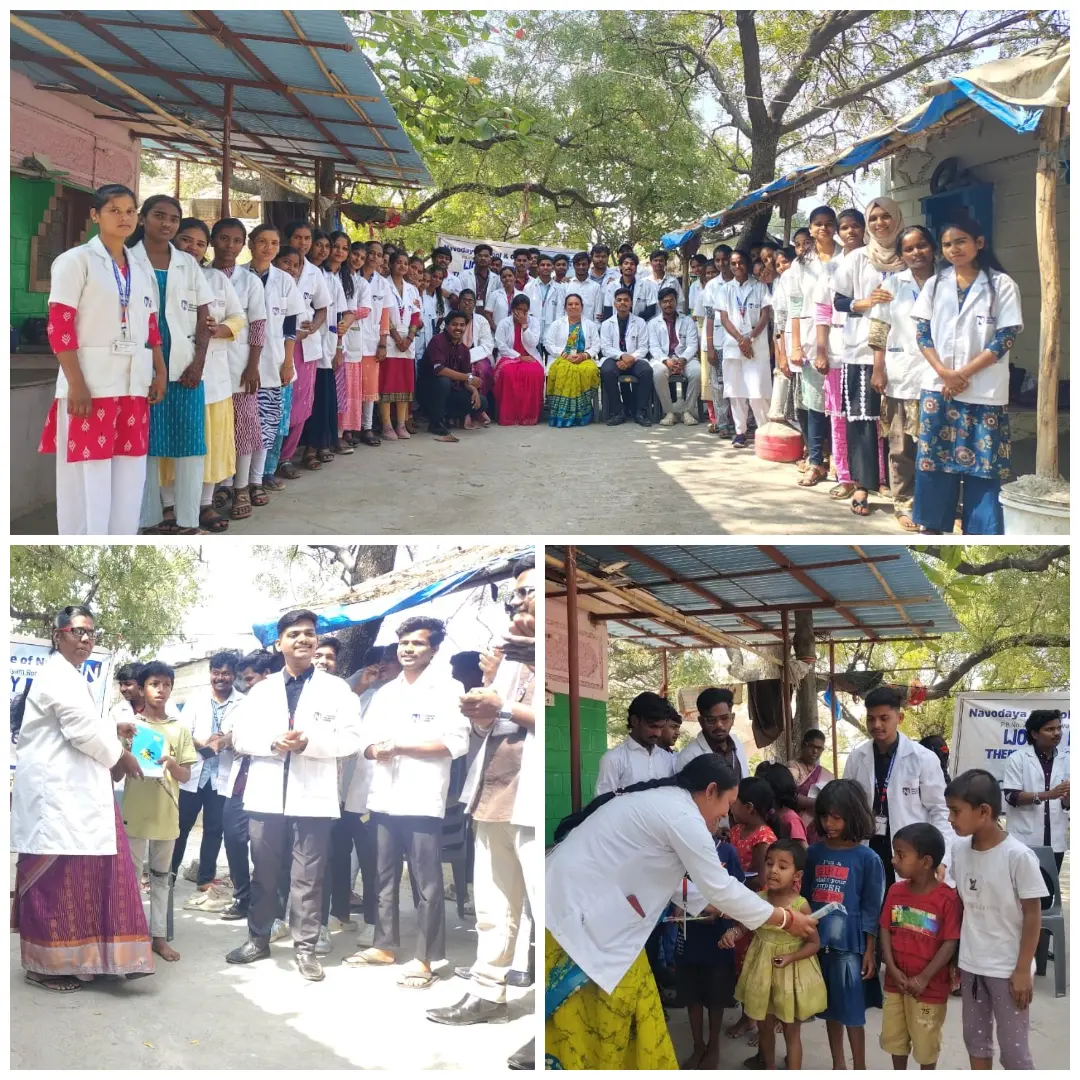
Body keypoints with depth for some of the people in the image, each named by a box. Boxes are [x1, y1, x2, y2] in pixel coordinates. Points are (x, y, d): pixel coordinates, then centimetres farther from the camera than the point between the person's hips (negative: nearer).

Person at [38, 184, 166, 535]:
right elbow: (58, 326, -10)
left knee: (129, 478, 8)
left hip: (133, 385, 6)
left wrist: (160, 373, 12)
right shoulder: (76, 261, -4)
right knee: (87, 479, -5)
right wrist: (75, 383, -17)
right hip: (91, 385, -6)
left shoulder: (141, 270, 16)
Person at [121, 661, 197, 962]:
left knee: (162, 874, 9)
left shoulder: (180, 728, 5)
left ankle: (158, 935, 15)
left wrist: (172, 764, -15)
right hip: (135, 811, -2)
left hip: (166, 812, 2)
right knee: (131, 873, 2)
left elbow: (186, 776, 4)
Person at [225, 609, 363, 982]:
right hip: (266, 795, 3)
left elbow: (350, 738, -4)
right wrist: (273, 742, -14)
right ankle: (258, 939, 24)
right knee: (264, 873, 11)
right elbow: (240, 736, 5)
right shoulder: (261, 690, 13)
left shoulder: (336, 688, 4)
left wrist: (309, 742, -18)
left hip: (313, 796, -3)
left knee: (308, 877, 1)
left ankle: (305, 947, 9)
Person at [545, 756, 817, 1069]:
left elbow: (662, 880, 22)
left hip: (583, 907, 10)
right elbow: (721, 889, -9)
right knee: (585, 1026, 0)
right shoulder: (683, 816, -15)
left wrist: (718, 904, 24)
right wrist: (786, 919, 2)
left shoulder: (660, 802, 14)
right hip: (574, 911, -10)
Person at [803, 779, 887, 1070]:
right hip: (819, 942, 4)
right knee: (831, 1009, 15)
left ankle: (859, 1070, 18)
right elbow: (804, 896, 10)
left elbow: (871, 910, -4)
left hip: (850, 945, -4)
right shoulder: (814, 853, 4)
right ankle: (838, 1067, 30)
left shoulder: (867, 858, -6)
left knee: (853, 1012, 3)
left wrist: (870, 951, -5)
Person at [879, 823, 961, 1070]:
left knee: (926, 1041, 10)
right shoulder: (895, 891, -1)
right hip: (895, 981, 5)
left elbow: (950, 944, -18)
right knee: (894, 1036, 18)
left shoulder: (947, 898, -19)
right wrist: (892, 969, -11)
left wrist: (923, 978, -18)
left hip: (929, 985, -5)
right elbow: (885, 930, 1)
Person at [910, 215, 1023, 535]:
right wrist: (944, 372, -10)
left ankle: (980, 532, 3)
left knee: (982, 464, -2)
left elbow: (1005, 338, -6)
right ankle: (933, 525, 14)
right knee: (934, 459, 4)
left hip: (984, 391, -3)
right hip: (938, 387, 3)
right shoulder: (935, 284, 10)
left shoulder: (1001, 284, -2)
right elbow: (922, 332, 5)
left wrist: (963, 374, -12)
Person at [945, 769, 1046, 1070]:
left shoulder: (1018, 856, -19)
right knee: (975, 1038, 18)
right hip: (970, 964, 6)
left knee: (1013, 1047, 3)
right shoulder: (959, 849, -2)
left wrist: (1023, 970, -12)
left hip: (1007, 968, -6)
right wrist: (954, 955, 11)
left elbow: (1033, 914, -13)